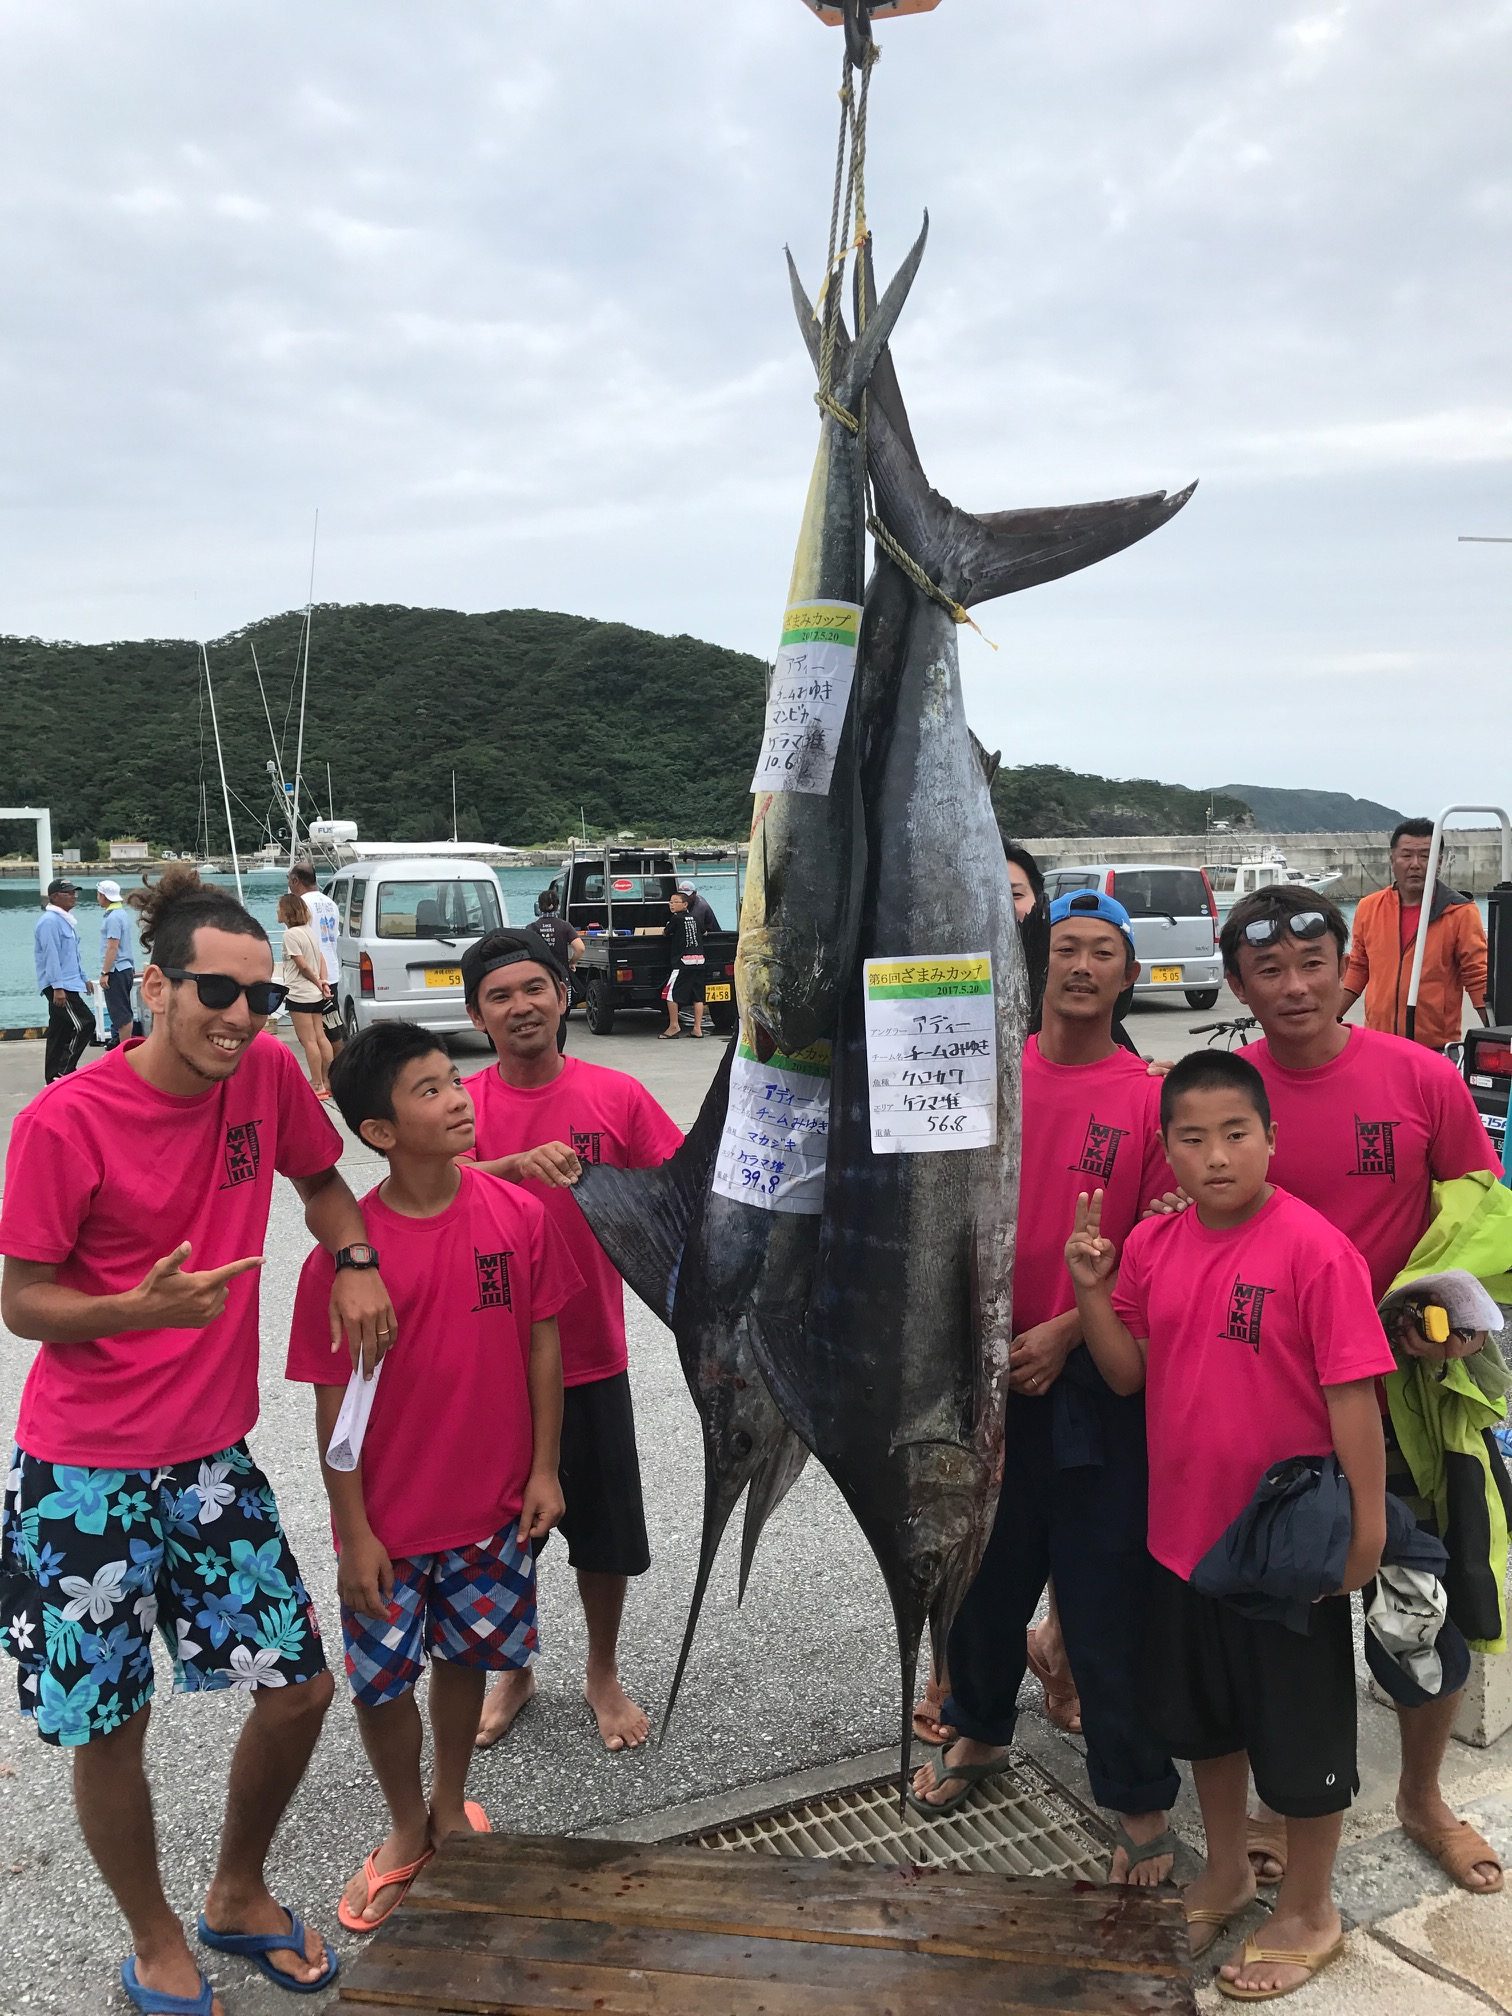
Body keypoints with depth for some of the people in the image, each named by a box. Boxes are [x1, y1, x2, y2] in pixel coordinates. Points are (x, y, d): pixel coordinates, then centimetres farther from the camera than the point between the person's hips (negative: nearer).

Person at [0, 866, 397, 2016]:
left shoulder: (267, 1071, -5)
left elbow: (319, 1177, 13)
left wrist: (355, 1260, -8)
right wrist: (143, 1307, -29)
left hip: (212, 1455, 5)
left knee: (300, 1687, 8)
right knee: (109, 1724, 9)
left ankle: (240, 1897, 37)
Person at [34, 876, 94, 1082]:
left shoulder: (66, 919, 18)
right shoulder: (50, 921, -15)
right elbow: (51, 956, -20)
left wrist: (83, 979, 25)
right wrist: (58, 987, -24)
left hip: (68, 985, 10)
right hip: (59, 987, -10)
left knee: (60, 1031, 12)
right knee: (85, 1024, -14)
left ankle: (53, 1078, 17)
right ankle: (64, 1071, -9)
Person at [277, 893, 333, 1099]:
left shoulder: (290, 934, -14)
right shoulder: (308, 931, 13)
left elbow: (302, 965, -15)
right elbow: (321, 960, 12)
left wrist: (318, 983, -4)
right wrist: (322, 982, 2)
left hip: (300, 994, -9)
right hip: (316, 995, 9)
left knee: (308, 1040, -5)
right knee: (320, 1037, 11)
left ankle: (318, 1085, -4)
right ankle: (327, 1081, 15)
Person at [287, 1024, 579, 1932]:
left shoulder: (519, 1213, -10)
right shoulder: (346, 1248, -18)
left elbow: (543, 1339, -1)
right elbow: (335, 1398, -11)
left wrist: (544, 1468, 0)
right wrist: (354, 1531, -8)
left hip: (493, 1506, 2)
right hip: (389, 1519, -2)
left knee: (466, 1657, 20)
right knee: (384, 1680, 13)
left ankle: (451, 1806, 45)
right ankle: (408, 1829, 40)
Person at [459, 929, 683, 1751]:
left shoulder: (616, 1095, -5)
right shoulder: (461, 1104, -6)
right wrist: (518, 1163, -38)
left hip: (591, 1357, 0)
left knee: (605, 1531, 13)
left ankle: (603, 1675, 38)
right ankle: (514, 1672, 40)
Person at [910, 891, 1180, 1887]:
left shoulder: (1150, 1097, -5)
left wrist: (1066, 1331, -13)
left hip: (1094, 1376, -3)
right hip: (985, 1367, 3)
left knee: (1106, 1592, 5)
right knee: (983, 1566, 18)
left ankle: (1141, 1801, 23)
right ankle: (979, 1730, 42)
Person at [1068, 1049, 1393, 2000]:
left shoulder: (1315, 1249, -19)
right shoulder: (1153, 1246, -2)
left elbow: (1353, 1396, -17)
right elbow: (1128, 1375, 3)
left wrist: (1367, 1530, -15)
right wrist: (1092, 1287, -12)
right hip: (1183, 1534, 6)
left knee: (1302, 1737, 13)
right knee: (1206, 1718, 24)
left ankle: (1308, 1910, 37)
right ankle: (1226, 1874, 48)